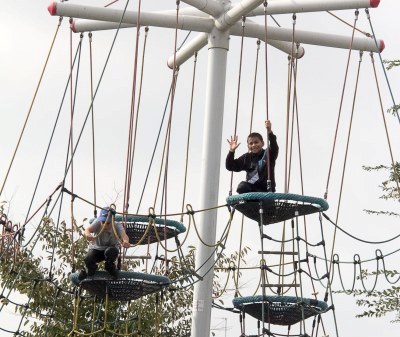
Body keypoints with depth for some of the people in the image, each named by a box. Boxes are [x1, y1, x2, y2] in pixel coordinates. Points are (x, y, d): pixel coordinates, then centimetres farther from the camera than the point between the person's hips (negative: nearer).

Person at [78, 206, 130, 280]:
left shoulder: (117, 226, -22)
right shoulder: (97, 223, -22)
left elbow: (123, 234, -43)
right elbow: (88, 229, -42)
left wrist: (125, 241, -69)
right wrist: (88, 235, -69)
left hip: (111, 249, 0)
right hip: (96, 248, 1)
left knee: (110, 251, -37)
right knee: (88, 259, -30)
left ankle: (110, 267, -1)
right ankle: (91, 270, 9)